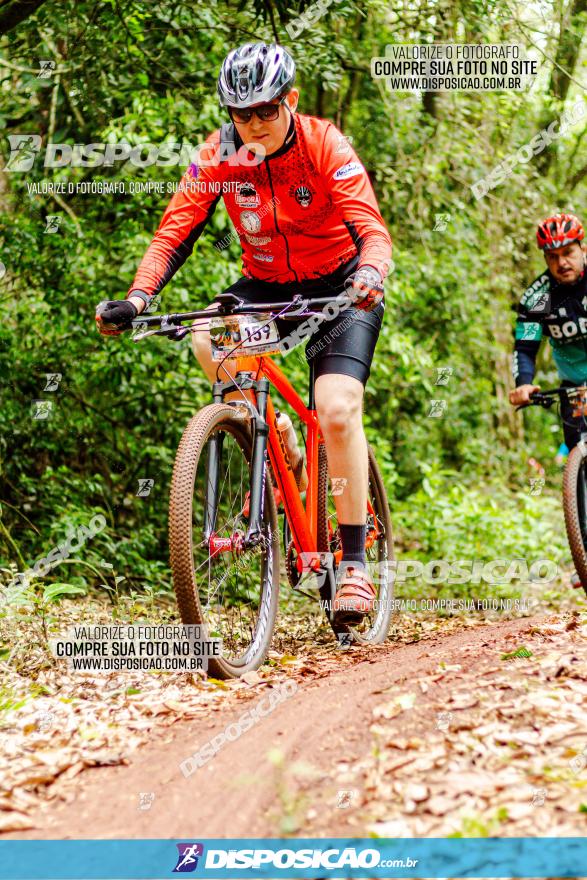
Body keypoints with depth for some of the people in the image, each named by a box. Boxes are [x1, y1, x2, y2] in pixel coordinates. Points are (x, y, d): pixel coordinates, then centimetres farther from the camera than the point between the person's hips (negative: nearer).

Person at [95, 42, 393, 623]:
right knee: (208, 341, -28)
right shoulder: (217, 157, -14)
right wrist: (137, 299, -35)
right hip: (266, 285, 3)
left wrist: (369, 276, -53)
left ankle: (355, 561, -12)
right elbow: (175, 232, -18)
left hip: (339, 286, -3)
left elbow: (371, 227, -30)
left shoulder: (324, 146, -21)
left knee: (337, 410, -22)